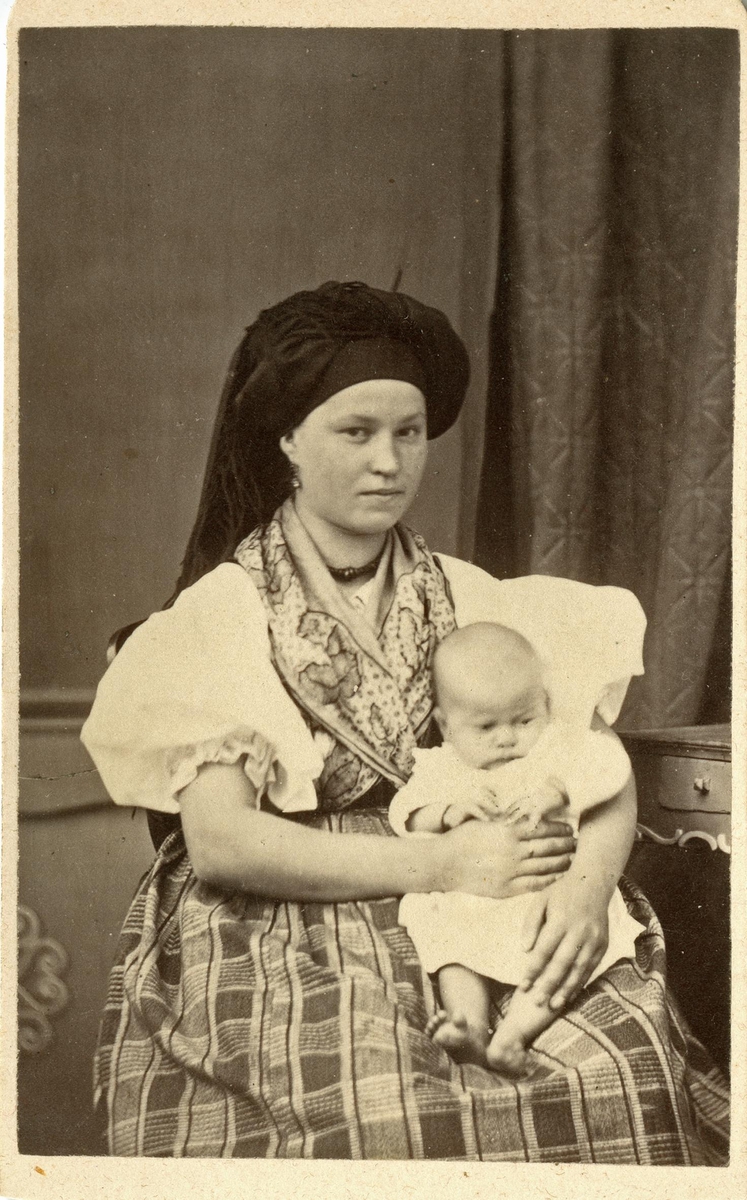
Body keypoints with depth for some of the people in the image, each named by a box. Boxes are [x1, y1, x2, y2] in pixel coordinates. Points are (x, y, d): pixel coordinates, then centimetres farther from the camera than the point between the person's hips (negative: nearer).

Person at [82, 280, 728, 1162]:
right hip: (281, 933, -3)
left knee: (622, 1069, -22)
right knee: (374, 1111, -31)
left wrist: (589, 881, -17)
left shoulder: (468, 600, 9)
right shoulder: (217, 616, -2)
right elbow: (218, 840, -11)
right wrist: (437, 866, -15)